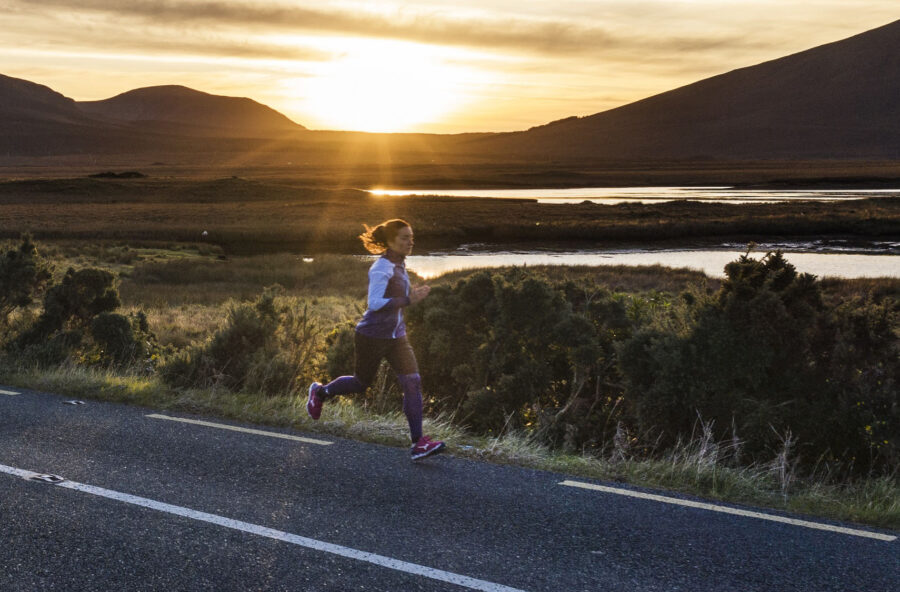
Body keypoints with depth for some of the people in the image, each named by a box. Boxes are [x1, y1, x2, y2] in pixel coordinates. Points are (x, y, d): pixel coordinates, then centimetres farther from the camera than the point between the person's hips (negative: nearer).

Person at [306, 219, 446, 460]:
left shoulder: (400, 264, 8)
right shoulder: (382, 268, -18)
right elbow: (374, 303, -27)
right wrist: (408, 300, -32)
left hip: (396, 336, 7)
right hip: (373, 336, -7)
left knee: (412, 381, -8)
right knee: (361, 383, 11)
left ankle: (418, 443, -9)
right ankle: (320, 392, 41)